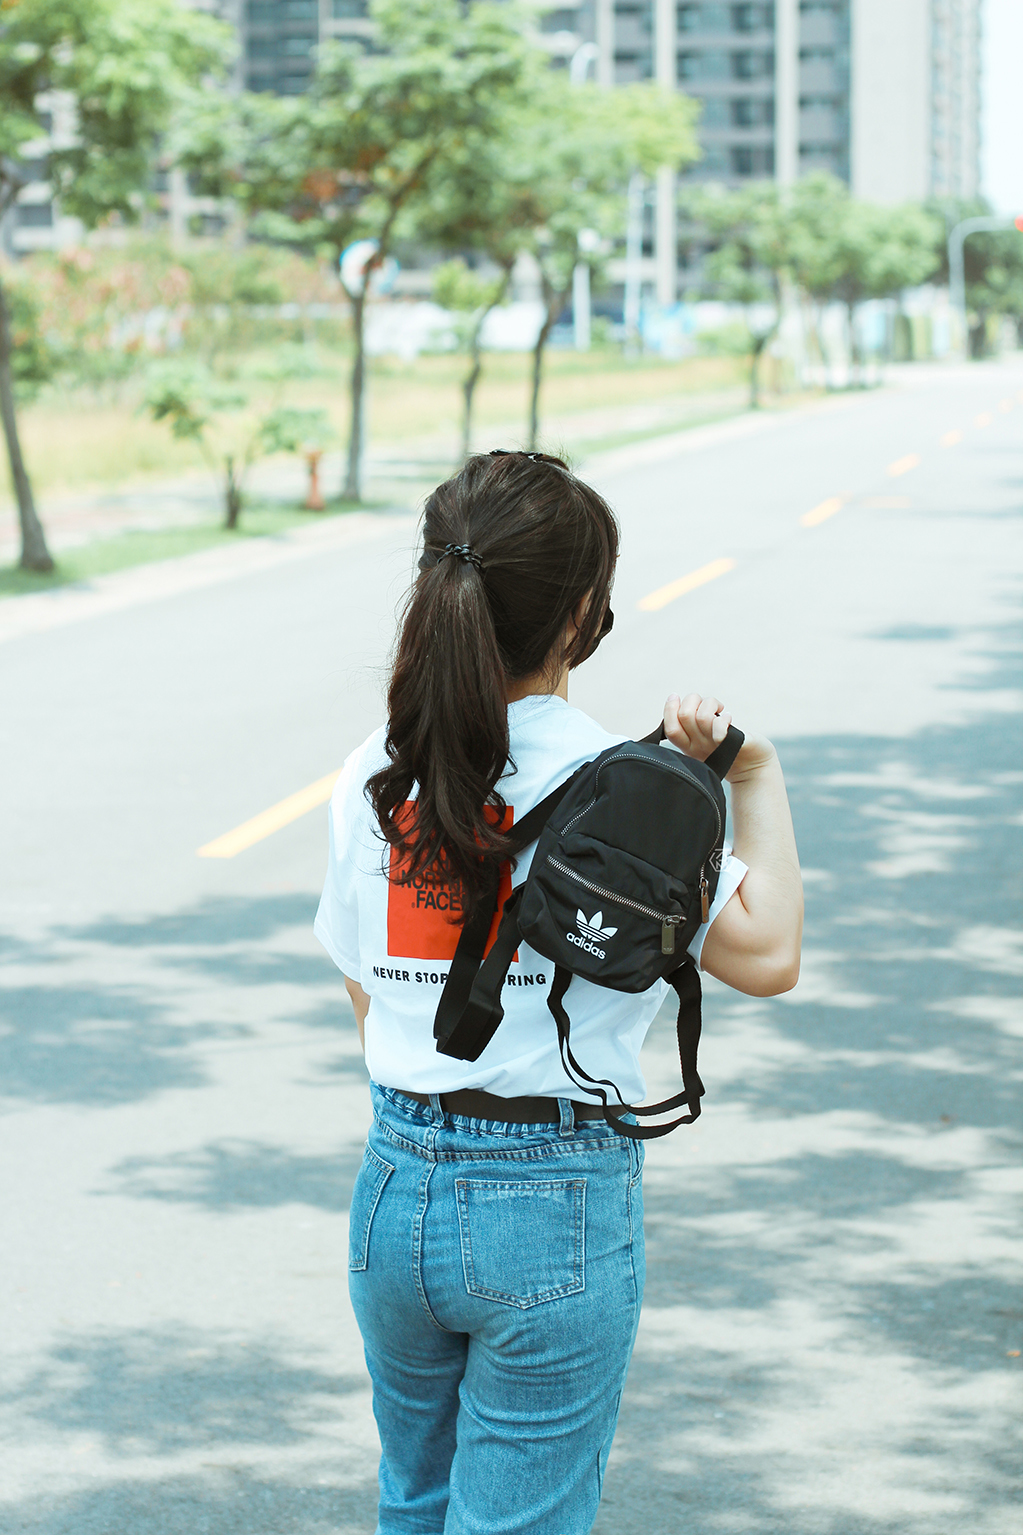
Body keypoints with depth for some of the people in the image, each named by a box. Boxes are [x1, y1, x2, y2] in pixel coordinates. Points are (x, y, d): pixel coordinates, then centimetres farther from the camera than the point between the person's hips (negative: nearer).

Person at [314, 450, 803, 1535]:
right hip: (555, 1208, -5)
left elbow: (365, 996, 8)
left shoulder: (373, 775, 1)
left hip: (395, 1193, 5)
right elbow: (765, 955, -16)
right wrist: (757, 776, -5)